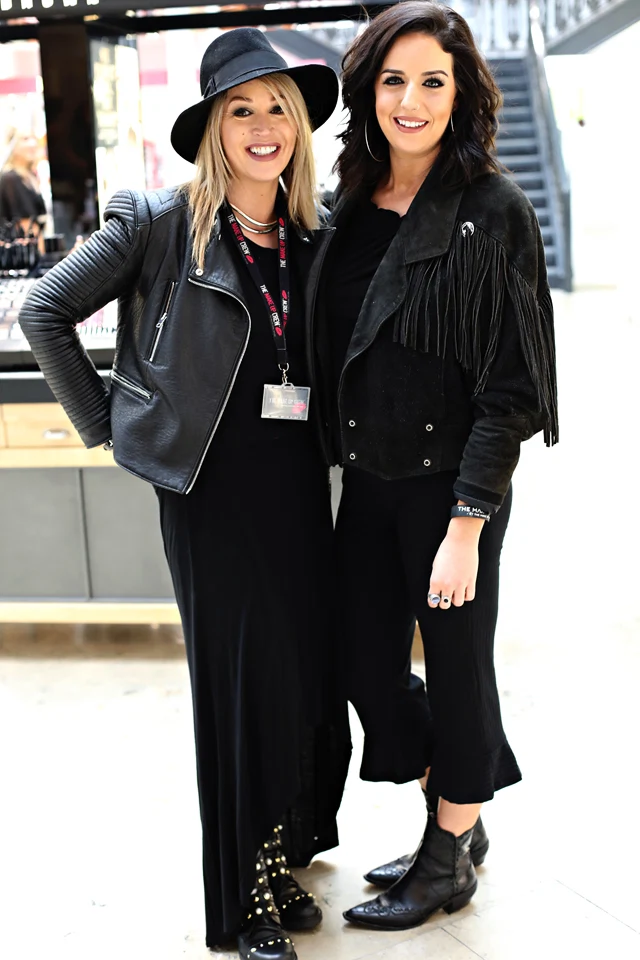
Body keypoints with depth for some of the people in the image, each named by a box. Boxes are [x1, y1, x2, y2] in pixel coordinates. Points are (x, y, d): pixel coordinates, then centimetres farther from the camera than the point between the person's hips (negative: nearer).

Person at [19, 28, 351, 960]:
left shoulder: (317, 242, 10)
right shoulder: (162, 222, -5)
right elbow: (46, 311, -3)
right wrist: (106, 420, -2)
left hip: (299, 480, 5)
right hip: (214, 483, -5)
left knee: (312, 669, 8)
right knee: (242, 678, 0)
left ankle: (283, 851, 31)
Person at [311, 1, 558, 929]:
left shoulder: (494, 211, -11)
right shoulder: (352, 207, 6)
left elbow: (509, 385, -14)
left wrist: (467, 522, -19)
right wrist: (337, 462, 9)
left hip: (450, 485, -6)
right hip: (366, 482, 6)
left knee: (455, 668, 9)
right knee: (368, 667, 13)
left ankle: (449, 861, 30)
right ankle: (458, 825, 37)